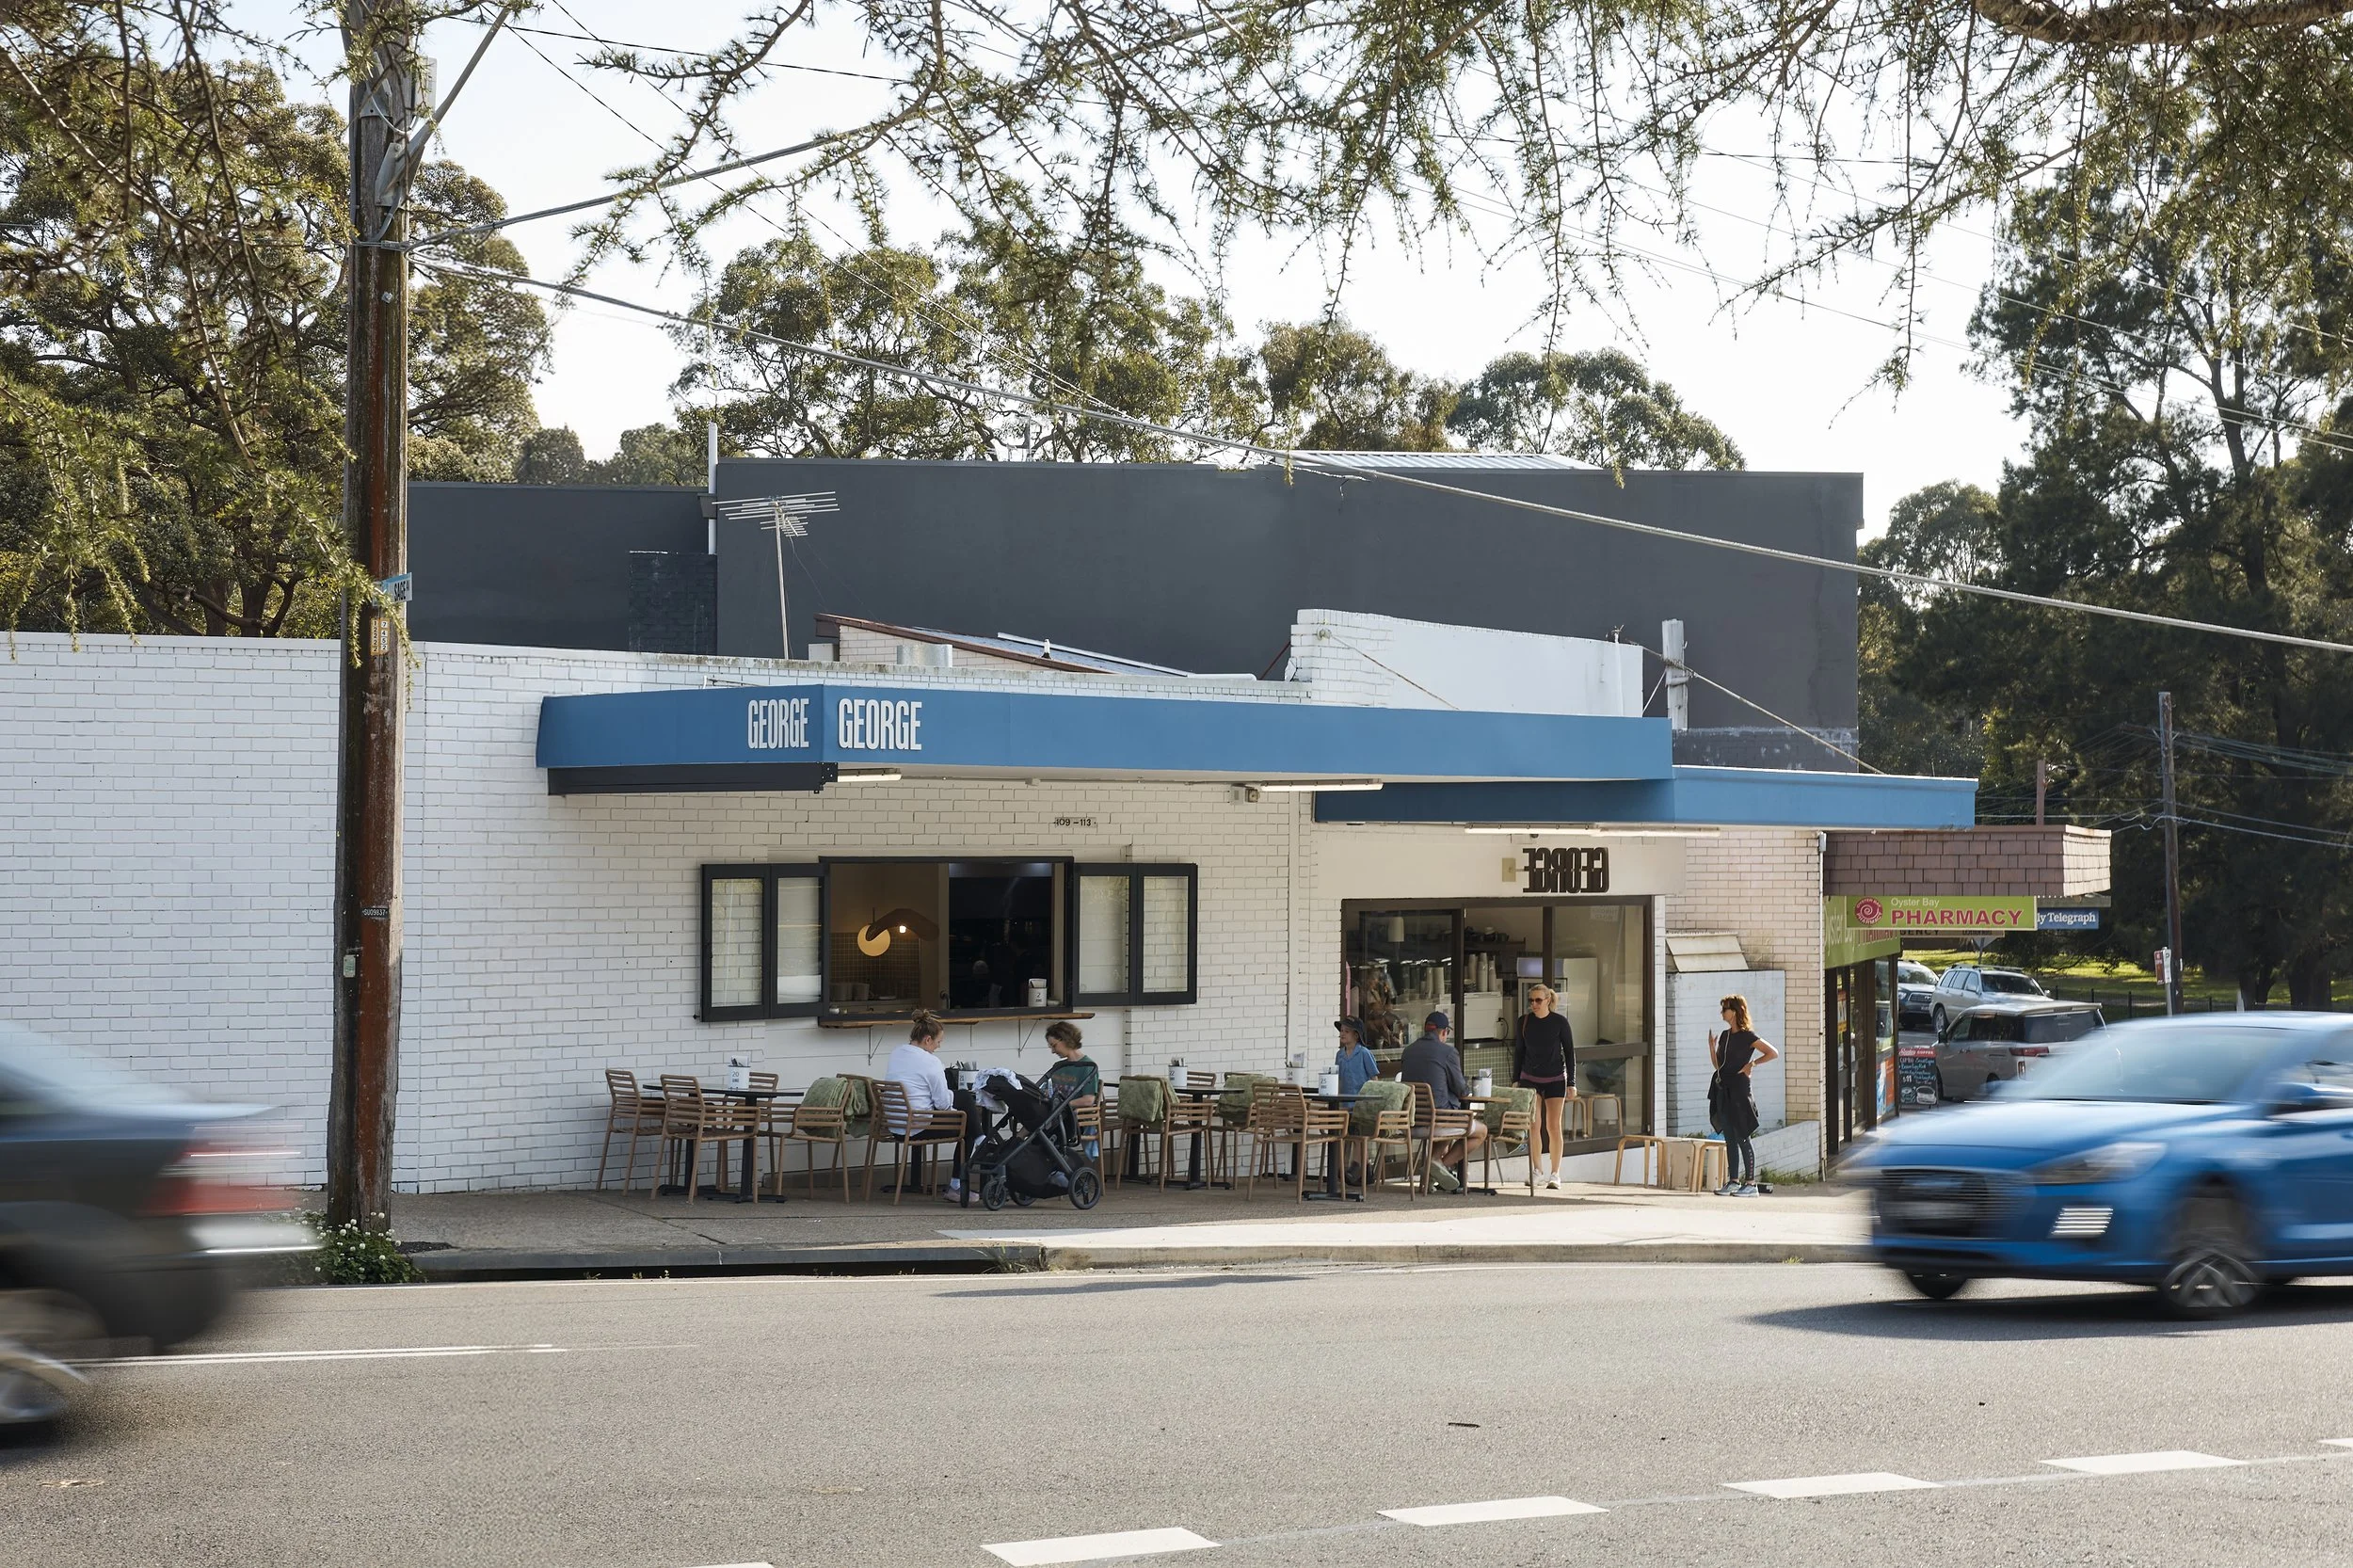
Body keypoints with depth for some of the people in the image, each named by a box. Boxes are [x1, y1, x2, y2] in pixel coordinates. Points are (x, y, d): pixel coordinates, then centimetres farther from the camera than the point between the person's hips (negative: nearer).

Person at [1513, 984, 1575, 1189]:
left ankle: (1555, 1174, 1)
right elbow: (1519, 1051, 10)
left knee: (1553, 1127, -4)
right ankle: (1536, 1171, 5)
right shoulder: (1524, 1021, 2)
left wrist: (1572, 1083, -4)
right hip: (1530, 1078, 2)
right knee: (1533, 1126, -3)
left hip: (1555, 1080, -2)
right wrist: (1515, 1079, 7)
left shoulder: (1560, 1022, -6)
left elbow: (1569, 1052, -1)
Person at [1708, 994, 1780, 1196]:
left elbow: (1774, 1053, -9)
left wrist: (1752, 1064, -12)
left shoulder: (1747, 1036, -6)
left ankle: (1750, 1183, -3)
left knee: (1743, 1137, -6)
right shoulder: (1725, 1035, 15)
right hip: (1722, 1090, 8)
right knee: (1729, 1138, 9)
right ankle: (1733, 1181, 12)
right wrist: (1711, 1046, 4)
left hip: (1738, 1089, -8)